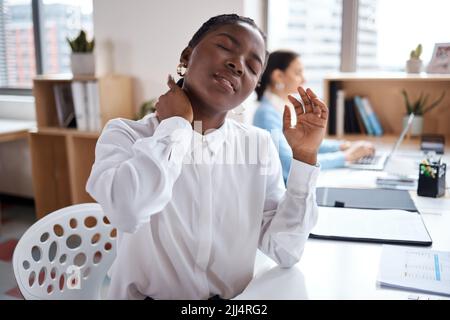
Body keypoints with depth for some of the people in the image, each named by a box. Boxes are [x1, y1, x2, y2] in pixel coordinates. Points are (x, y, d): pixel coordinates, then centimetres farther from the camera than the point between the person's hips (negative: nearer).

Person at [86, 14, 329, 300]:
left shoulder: (260, 145, 0)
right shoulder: (125, 134, -8)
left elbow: (285, 252, -5)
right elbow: (126, 211, -28)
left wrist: (304, 156, -11)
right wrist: (176, 124, -15)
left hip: (233, 303, 3)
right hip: (145, 296, -2)